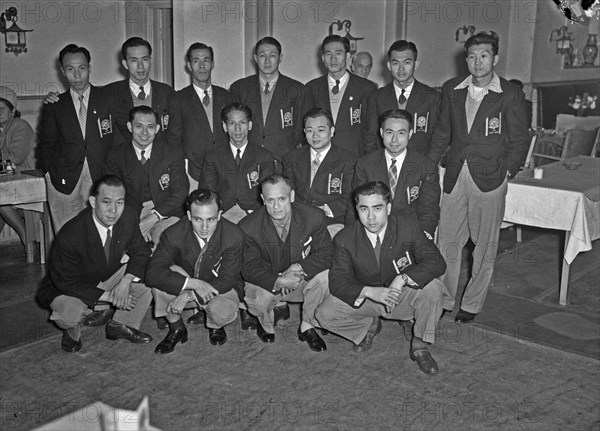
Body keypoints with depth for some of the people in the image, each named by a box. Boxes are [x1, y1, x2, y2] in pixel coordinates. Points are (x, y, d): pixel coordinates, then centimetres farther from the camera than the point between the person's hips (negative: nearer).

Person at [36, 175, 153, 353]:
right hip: (66, 287, -5)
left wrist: (126, 281, -25)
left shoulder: (128, 217, -19)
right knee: (70, 313, -37)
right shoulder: (69, 236, -34)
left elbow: (140, 251, -7)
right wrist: (108, 296, -28)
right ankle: (72, 330, 4)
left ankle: (121, 324, 3)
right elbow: (67, 282, -24)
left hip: (109, 278, 5)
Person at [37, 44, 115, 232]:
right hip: (64, 182, 1)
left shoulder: (107, 99, 7)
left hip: (100, 180, -1)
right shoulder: (54, 106, 11)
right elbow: (45, 146, 16)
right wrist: (50, 173, 3)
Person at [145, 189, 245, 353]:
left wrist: (188, 295, -32)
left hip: (220, 289, -1)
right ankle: (177, 329, -4)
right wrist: (193, 283, -40)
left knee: (222, 311, -35)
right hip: (186, 288, 1)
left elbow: (227, 280, -21)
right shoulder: (174, 234, -22)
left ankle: (215, 326, 7)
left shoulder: (234, 236, -24)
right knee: (163, 275, -29)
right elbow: (152, 273, -30)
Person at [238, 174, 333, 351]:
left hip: (302, 279, 1)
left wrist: (299, 267, -31)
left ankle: (307, 327, -4)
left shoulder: (314, 217, -18)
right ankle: (277, 309, 8)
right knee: (257, 298, -33)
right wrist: (278, 281, -34)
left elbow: (325, 253, -12)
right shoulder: (248, 227, -19)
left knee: (323, 277, -30)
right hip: (267, 282, -1)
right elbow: (249, 267, -15)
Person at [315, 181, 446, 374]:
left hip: (403, 295, -1)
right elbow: (337, 281, -17)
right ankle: (369, 325, 10)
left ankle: (420, 347, -8)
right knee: (324, 314, -21)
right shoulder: (345, 239, -15)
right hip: (365, 299, 1)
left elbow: (436, 262, -21)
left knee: (433, 288, -32)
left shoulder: (409, 228, -17)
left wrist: (403, 278, -38)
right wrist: (371, 292, -36)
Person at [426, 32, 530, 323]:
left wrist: (505, 171, -5)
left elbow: (520, 140, 2)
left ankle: (472, 304, 22)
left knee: (485, 245, 7)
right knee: (446, 242, 5)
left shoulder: (510, 94, -3)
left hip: (490, 178, -3)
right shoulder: (451, 90, 7)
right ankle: (444, 300, 21)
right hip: (455, 176, 3)